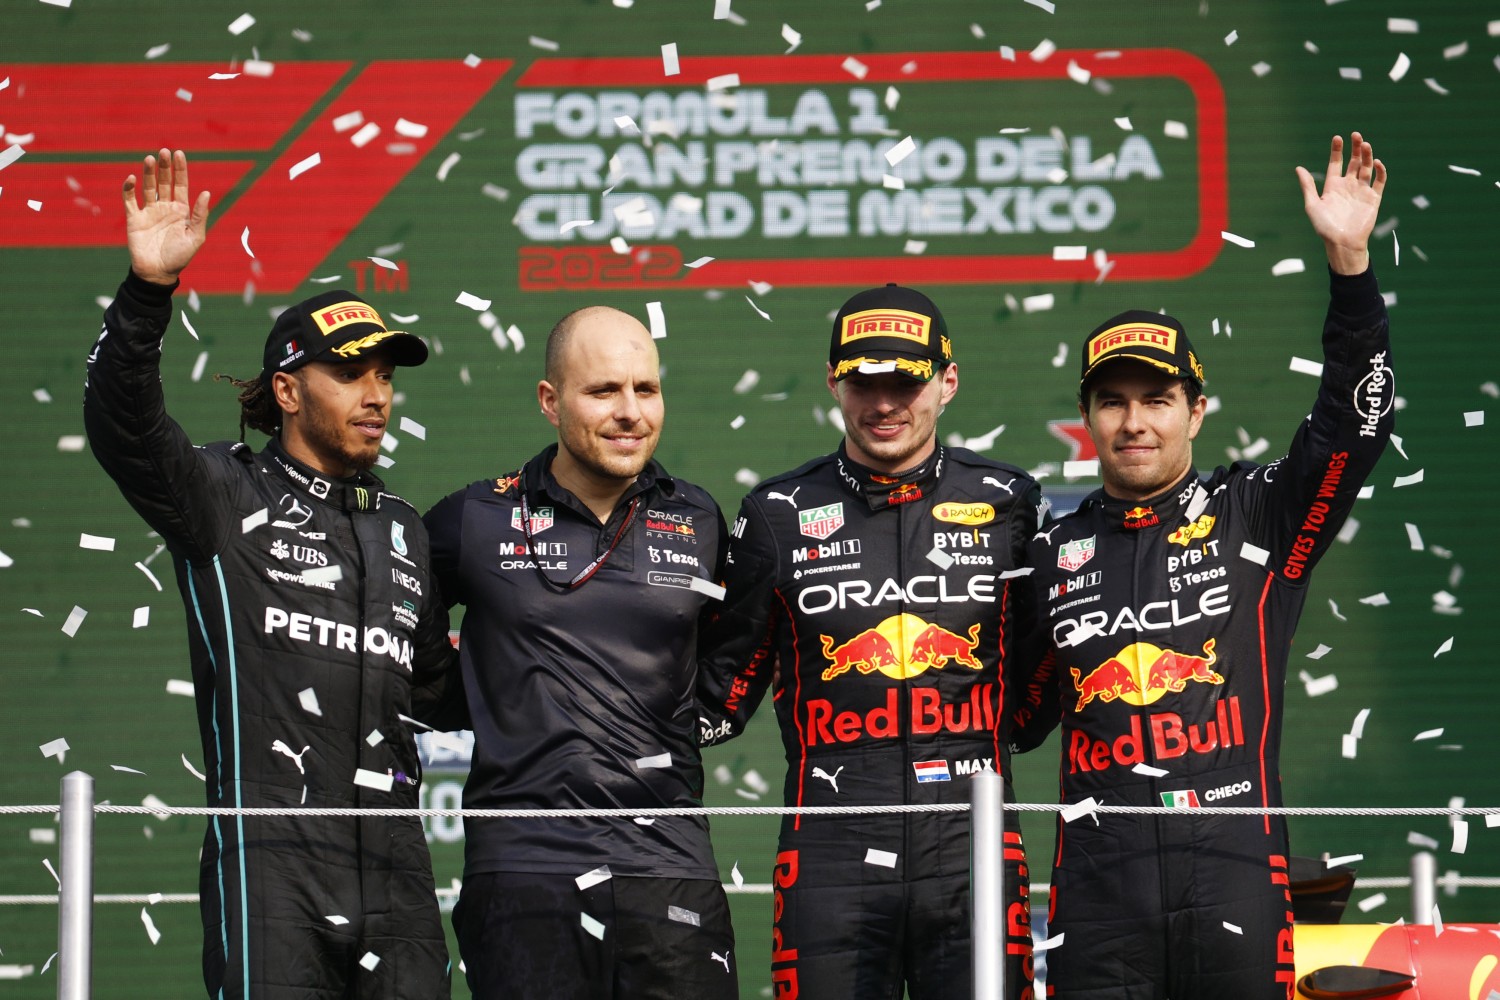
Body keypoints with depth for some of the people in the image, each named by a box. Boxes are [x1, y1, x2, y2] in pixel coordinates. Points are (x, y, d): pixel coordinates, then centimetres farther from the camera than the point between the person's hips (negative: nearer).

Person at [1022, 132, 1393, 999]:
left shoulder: (1257, 519, 6)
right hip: (1100, 887, 2)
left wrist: (1350, 262, -18)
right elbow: (1017, 710, 25)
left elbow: (1355, 421, -8)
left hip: (1235, 876, -2)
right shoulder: (1054, 553, 15)